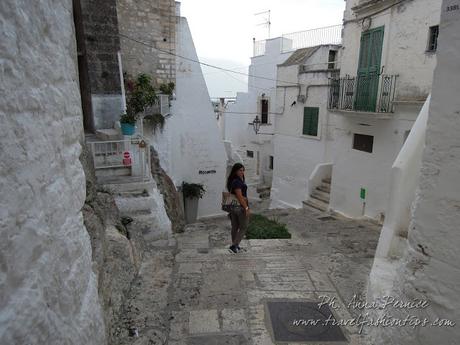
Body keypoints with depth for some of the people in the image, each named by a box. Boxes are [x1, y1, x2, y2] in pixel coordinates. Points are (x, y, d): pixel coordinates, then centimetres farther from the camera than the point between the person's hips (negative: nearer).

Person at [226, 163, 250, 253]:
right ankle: (233, 246, 0)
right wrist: (247, 208, -21)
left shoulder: (232, 181, 10)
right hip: (241, 207, -9)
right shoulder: (237, 182, -20)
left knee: (234, 228, 16)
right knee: (243, 228, 4)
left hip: (233, 207, 9)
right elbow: (240, 197, -24)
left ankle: (235, 246, 28)